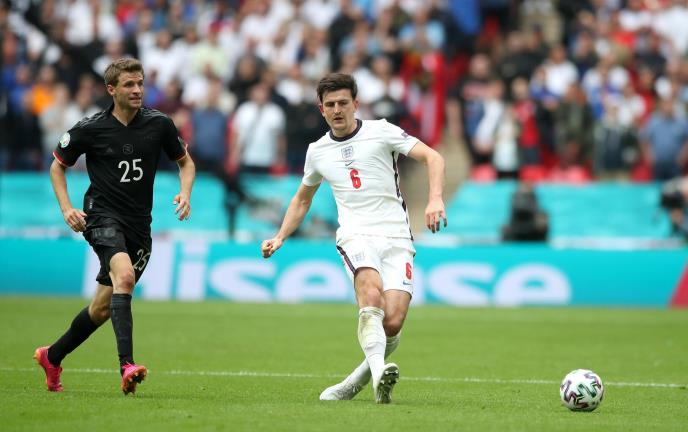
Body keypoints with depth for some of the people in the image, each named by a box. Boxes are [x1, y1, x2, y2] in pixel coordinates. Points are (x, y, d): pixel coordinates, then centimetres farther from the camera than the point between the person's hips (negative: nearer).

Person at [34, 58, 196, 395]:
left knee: (103, 307, 9)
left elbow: (185, 162, 15)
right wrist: (66, 208, -4)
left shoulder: (159, 124, 1)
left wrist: (185, 192, -5)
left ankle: (52, 357, 32)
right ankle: (127, 366, -40)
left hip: (139, 225, 4)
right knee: (124, 275, -32)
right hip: (102, 216, -4)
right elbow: (58, 165, 9)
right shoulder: (90, 129, -5)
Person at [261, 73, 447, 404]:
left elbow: (432, 157, -3)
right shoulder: (317, 151, 16)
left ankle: (355, 382, 5)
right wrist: (280, 237, 22)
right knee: (372, 293, -33)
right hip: (356, 236, 1)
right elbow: (302, 199, 33)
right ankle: (379, 371, -49)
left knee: (393, 322, -17)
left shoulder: (381, 131, 4)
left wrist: (435, 199, -19)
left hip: (396, 239, -1)